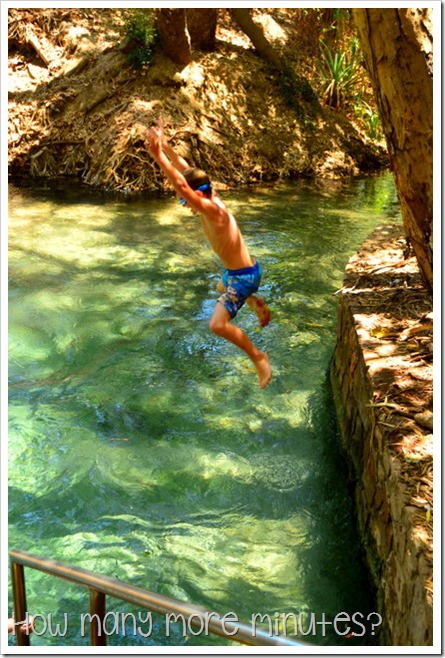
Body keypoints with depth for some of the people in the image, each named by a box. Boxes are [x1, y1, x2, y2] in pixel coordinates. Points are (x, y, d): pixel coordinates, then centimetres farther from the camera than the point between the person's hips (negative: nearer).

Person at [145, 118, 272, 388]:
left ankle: (258, 357, -4)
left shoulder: (213, 210, -27)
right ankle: (256, 303, 46)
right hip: (238, 271, 10)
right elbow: (185, 168, 5)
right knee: (222, 288, 40)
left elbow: (181, 184, -39)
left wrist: (159, 156, -39)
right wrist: (165, 145, 1)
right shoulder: (212, 200, -2)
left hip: (243, 276, -10)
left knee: (218, 324, -18)